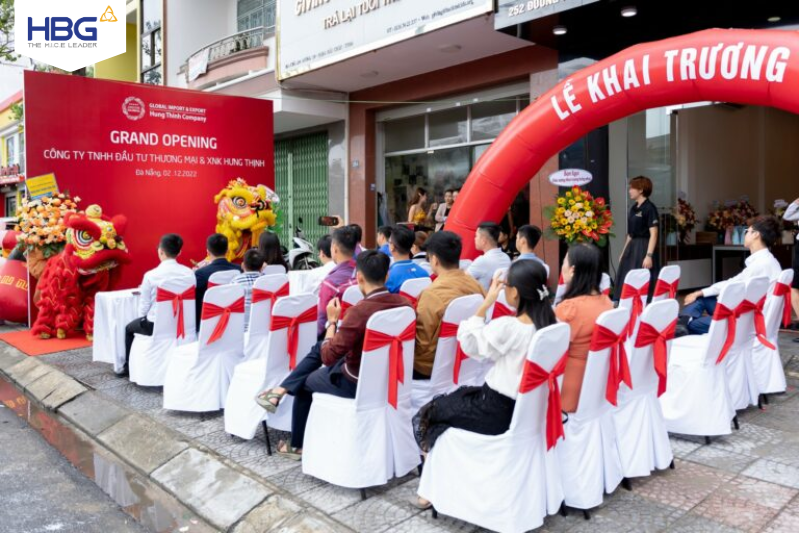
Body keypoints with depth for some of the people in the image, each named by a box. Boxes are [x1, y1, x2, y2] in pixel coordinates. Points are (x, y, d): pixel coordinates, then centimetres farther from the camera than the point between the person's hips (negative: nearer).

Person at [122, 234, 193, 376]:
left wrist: (142, 318, 15)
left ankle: (128, 366, 36)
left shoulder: (150, 275, -15)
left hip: (156, 325, -4)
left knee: (129, 328, 28)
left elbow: (144, 305, -6)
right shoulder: (189, 273, -8)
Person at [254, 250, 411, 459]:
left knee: (304, 382, 23)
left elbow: (328, 356, -20)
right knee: (318, 348, 21)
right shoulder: (403, 303, -8)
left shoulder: (360, 310, -28)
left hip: (356, 383, -7)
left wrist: (332, 321, -7)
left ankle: (298, 445, 39)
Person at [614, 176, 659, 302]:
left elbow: (654, 234, -16)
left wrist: (649, 255, -22)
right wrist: (624, 251, 19)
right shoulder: (633, 208, 13)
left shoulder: (649, 208, -12)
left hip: (644, 248, -8)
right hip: (632, 248, 8)